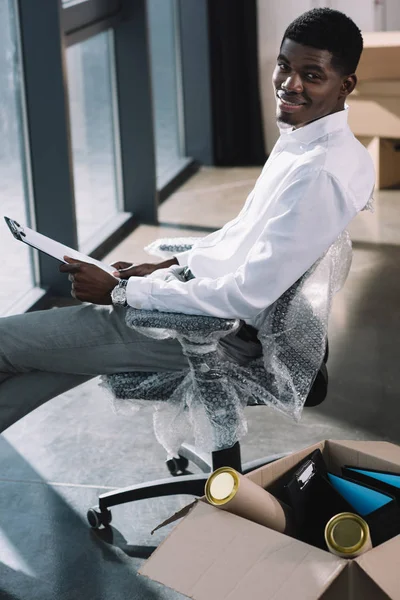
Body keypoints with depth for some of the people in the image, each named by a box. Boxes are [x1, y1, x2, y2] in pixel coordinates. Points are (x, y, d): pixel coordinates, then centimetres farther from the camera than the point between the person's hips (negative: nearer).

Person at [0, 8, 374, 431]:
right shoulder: (299, 138, 5)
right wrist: (169, 267, 9)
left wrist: (121, 291, -20)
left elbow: (247, 298, -28)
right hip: (211, 292, 10)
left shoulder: (322, 174, -27)